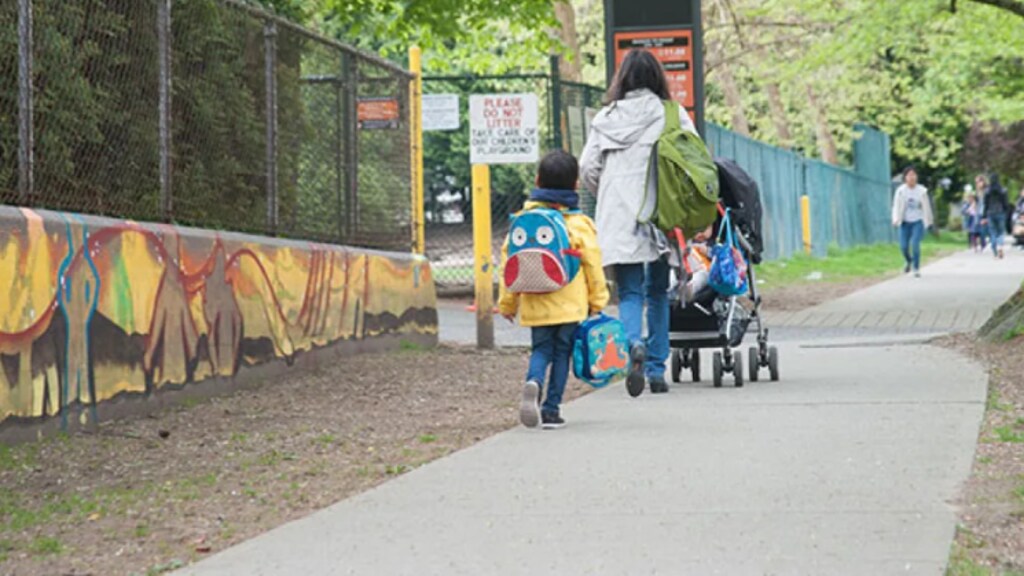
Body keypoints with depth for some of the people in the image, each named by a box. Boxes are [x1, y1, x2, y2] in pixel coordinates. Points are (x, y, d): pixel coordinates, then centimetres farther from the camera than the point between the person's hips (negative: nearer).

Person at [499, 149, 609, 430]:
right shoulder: (579, 223, -6)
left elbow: (508, 260, 3)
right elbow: (593, 266, -2)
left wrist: (507, 302, 13)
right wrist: (597, 301, 10)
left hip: (535, 305, 2)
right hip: (570, 306, -2)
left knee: (540, 349, 12)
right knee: (561, 353, 8)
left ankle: (533, 383, -19)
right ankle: (551, 409, 6)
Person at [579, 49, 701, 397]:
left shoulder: (606, 118, 5)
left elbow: (587, 169, 5)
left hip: (617, 218, 0)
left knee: (629, 292, 2)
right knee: (658, 291, 13)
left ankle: (635, 345, -26)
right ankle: (656, 368, 15)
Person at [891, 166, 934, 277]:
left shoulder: (922, 191, -5)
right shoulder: (900, 191, -5)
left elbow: (926, 207, 5)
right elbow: (896, 206, -6)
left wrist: (928, 221, 11)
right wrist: (895, 219, -19)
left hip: (918, 222, -1)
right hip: (905, 222, 1)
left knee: (915, 244, -16)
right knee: (903, 246, -2)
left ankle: (916, 269, -4)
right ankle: (909, 261, 32)